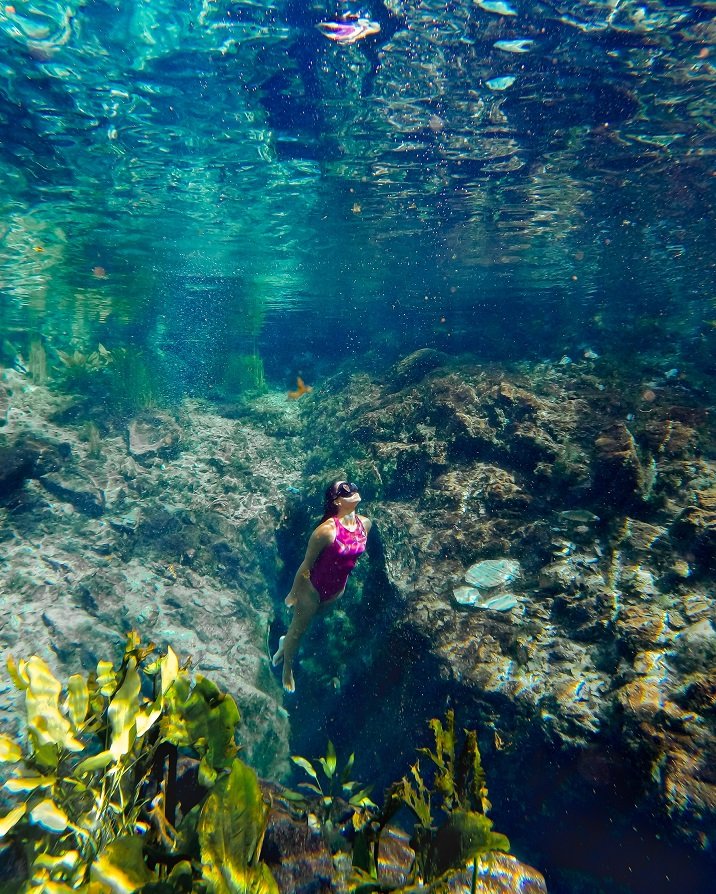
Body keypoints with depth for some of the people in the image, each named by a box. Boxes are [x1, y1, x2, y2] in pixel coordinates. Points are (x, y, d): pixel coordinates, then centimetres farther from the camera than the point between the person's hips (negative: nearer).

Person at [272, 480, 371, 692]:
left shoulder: (365, 523, -12)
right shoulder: (327, 530, -31)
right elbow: (306, 564, -20)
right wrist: (293, 593, -10)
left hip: (337, 589, 6)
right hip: (313, 587, -6)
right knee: (298, 628, 18)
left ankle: (285, 643, 60)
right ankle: (287, 668, 45)